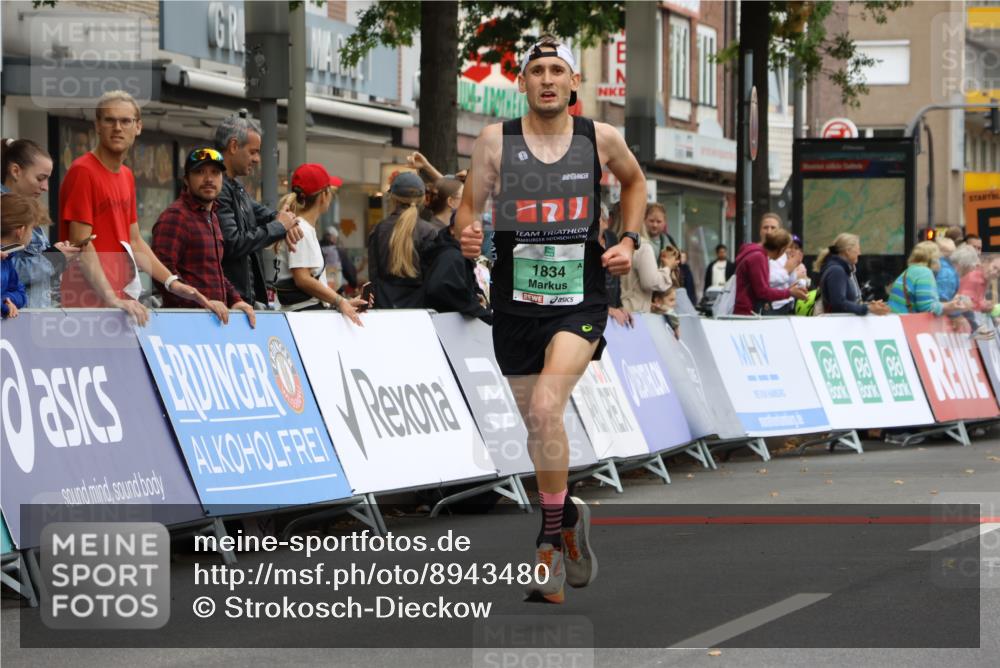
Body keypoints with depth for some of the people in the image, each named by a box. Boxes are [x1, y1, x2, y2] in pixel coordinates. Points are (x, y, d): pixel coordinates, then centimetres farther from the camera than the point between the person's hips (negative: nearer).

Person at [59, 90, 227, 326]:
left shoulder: (126, 176, 18)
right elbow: (81, 244, -15)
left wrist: (173, 283, 11)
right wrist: (112, 299, -23)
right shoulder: (83, 172, -9)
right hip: (89, 302, -8)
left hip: (122, 301, 8)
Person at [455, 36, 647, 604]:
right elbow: (469, 206, 7)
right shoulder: (496, 141, -1)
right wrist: (468, 235, -16)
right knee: (539, 428, 11)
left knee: (545, 407, -24)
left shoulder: (602, 139, 1)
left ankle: (551, 537, -9)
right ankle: (570, 519, 36)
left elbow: (634, 180, 22)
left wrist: (630, 241, 9)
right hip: (516, 302, 2)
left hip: (580, 303, -2)